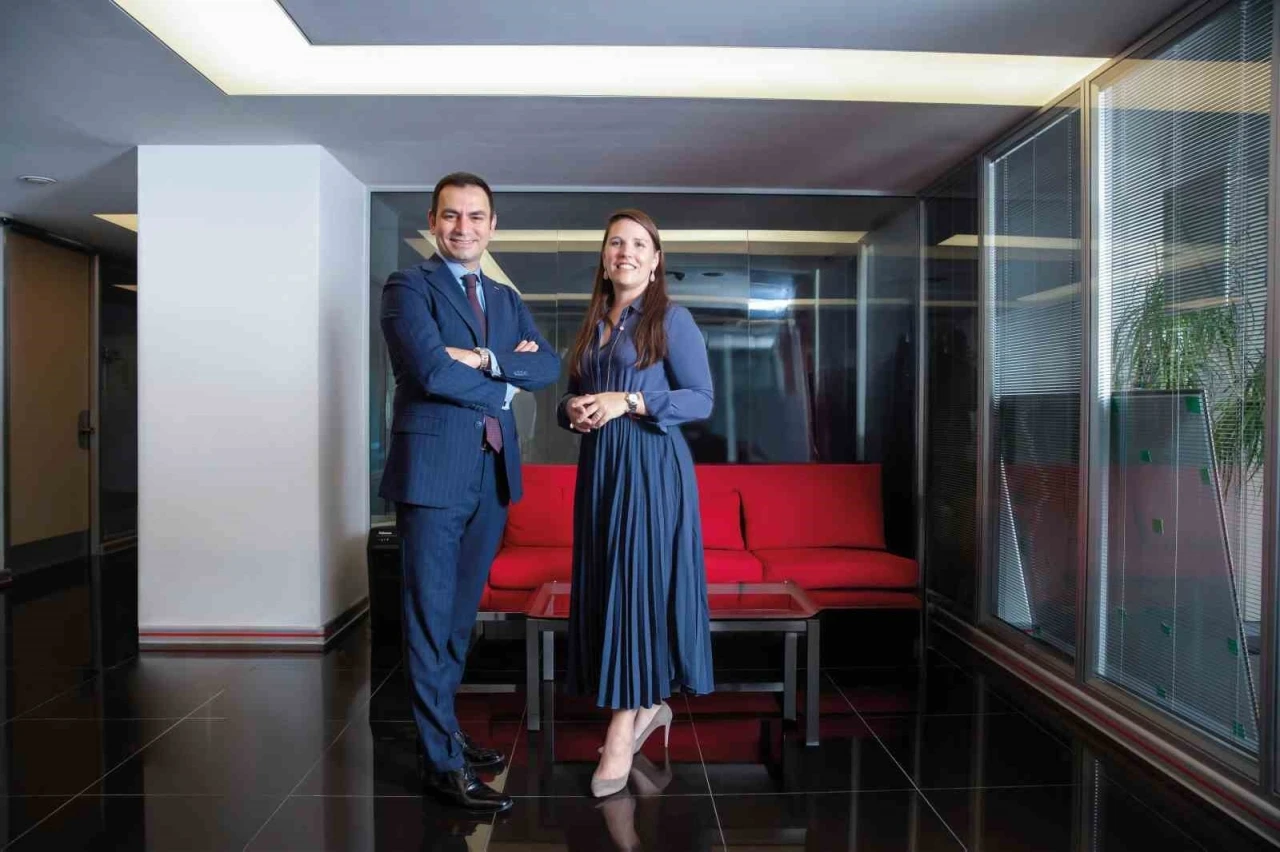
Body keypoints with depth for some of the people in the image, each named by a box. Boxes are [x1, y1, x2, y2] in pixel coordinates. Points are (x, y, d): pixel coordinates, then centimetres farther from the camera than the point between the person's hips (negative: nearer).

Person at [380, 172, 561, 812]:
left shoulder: (507, 299, 17)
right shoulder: (408, 287, -3)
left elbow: (549, 367, 3)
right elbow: (431, 370, -18)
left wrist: (485, 359, -12)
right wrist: (502, 386, -5)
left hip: (494, 473, 6)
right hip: (434, 472, -6)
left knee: (461, 614, 16)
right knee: (431, 620, 1)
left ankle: (443, 730, 31)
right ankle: (443, 764, 11)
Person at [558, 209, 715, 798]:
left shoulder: (672, 319, -2)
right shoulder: (592, 325, 16)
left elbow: (702, 399, -8)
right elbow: (572, 398, 20)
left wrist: (628, 402, -17)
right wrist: (572, 411, -3)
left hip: (650, 466, -6)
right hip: (598, 466, 7)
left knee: (639, 584, -7)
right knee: (604, 585, 7)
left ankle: (621, 732, 0)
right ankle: (648, 705, 24)